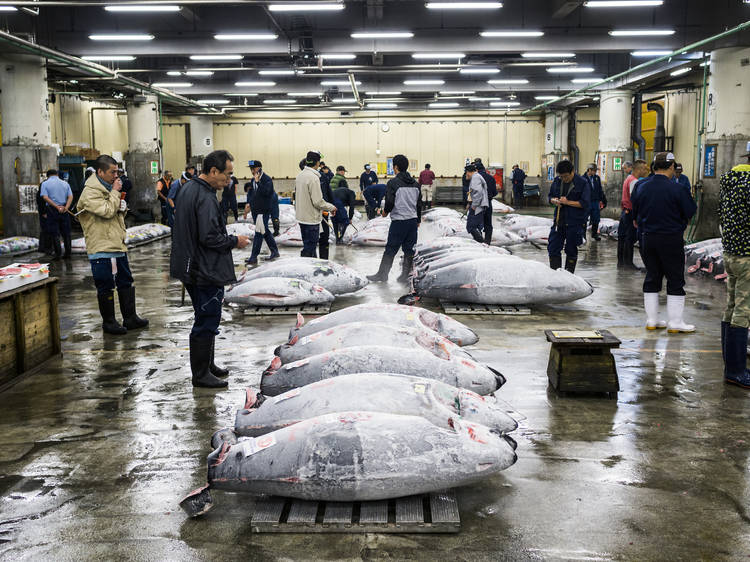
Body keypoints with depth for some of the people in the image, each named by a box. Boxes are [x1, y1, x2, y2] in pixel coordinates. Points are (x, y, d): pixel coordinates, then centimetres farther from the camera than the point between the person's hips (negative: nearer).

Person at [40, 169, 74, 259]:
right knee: (66, 232, 9)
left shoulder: (45, 184, 2)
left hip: (52, 210, -2)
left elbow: (45, 197, -12)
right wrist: (66, 207, -13)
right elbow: (70, 196, -2)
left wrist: (56, 207, -17)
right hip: (64, 211, 3)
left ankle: (58, 253, 1)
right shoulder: (65, 183, 10)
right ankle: (67, 253, 10)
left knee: (54, 233, 2)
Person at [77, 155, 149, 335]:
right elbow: (107, 211, -24)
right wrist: (115, 192, -14)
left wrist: (122, 205, 3)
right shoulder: (90, 193, -14)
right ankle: (108, 322, 11)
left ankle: (130, 318, 23)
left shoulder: (108, 188, 16)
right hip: (102, 248, -9)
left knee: (126, 282, 14)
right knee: (106, 287, 0)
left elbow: (118, 212, 26)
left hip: (118, 246, 9)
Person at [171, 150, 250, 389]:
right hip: (207, 271, -11)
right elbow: (209, 237, -26)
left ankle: (207, 365, 31)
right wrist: (235, 241, -10)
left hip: (192, 268, 11)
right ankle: (201, 374, 8)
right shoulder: (206, 198, -22)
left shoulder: (188, 188, 11)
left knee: (206, 319, 20)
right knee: (207, 321, -1)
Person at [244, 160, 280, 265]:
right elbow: (250, 192, 22)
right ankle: (274, 251, 26)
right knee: (265, 231, 14)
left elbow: (266, 191, -25)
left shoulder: (267, 179, -11)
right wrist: (249, 203, 7)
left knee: (259, 233, -7)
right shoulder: (253, 180, 13)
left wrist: (258, 181, -23)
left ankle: (253, 257, -6)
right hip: (255, 210, 8)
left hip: (264, 211, -8)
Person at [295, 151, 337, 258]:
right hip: (311, 219, -9)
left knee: (308, 245, 18)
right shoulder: (313, 177, -20)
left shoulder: (299, 175, 8)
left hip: (301, 217, 9)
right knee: (309, 248, -3)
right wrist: (331, 207, -7)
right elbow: (318, 201, -21)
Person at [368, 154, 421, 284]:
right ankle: (405, 275, 13)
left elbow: (390, 202, -16)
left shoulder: (393, 183, -10)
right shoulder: (415, 183, 9)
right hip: (413, 221, 6)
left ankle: (382, 274, 8)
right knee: (409, 250, 9)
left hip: (398, 221, -5)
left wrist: (385, 211, 5)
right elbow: (419, 203, 14)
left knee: (390, 250, 2)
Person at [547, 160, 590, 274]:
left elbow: (585, 203, -12)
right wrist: (554, 201, -7)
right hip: (558, 220, 4)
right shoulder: (557, 181, 6)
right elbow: (550, 196, 17)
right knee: (553, 248, 2)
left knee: (571, 250, 6)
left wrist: (568, 202, -20)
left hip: (574, 223, -4)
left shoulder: (583, 183, -9)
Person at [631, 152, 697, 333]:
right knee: (675, 279, 4)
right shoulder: (676, 189, -13)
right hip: (671, 239, -5)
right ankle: (675, 322, 6)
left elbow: (635, 214, 10)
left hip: (647, 238, 5)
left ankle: (651, 320, 17)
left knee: (652, 278, 13)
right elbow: (690, 213, -5)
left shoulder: (641, 188, 1)